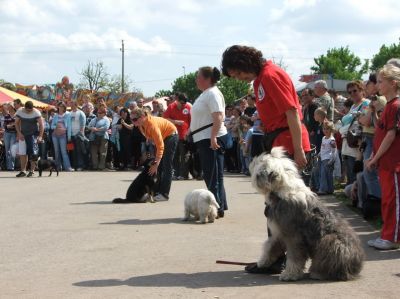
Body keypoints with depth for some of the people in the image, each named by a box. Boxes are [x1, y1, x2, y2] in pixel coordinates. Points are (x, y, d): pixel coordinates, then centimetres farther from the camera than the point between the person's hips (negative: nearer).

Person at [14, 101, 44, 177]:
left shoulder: (36, 113, -14)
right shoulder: (20, 111, -5)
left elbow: (41, 125, -16)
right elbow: (16, 123, 2)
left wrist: (40, 136, -25)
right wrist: (19, 133, -9)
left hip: (33, 134, -4)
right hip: (23, 135, 4)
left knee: (33, 152, -12)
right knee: (22, 153, 4)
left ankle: (32, 170, -5)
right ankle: (23, 171, 11)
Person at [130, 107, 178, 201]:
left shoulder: (151, 124, -36)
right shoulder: (141, 124, -13)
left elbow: (160, 146, -36)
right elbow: (149, 137, 5)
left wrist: (155, 164, -37)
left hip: (170, 135, -9)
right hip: (161, 136, 9)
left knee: (167, 166, -11)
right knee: (158, 166, 5)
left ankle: (164, 194, -12)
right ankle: (157, 191, 8)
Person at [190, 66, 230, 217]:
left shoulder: (213, 93, -12)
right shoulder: (205, 94, 20)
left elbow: (218, 117, -22)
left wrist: (213, 138, -29)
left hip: (211, 139, -11)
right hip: (204, 139, 11)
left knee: (213, 175, -9)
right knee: (209, 175, 12)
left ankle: (218, 207, -6)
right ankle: (219, 206, 17)